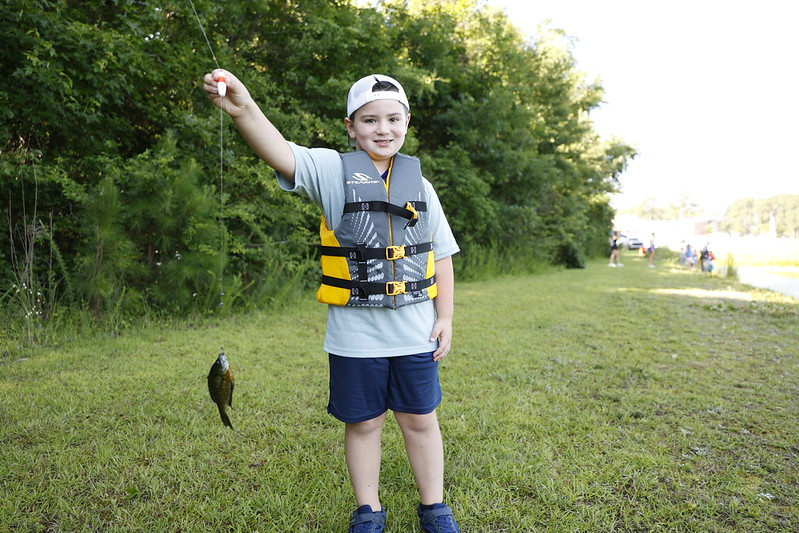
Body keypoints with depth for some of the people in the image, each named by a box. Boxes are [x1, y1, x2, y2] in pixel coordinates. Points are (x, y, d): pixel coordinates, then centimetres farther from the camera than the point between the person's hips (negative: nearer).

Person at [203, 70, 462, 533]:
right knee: (363, 423, 12)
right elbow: (282, 154, -24)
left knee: (420, 420, 14)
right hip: (355, 334, -2)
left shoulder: (419, 185, 5)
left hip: (414, 333, 2)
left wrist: (445, 318, 4)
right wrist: (244, 109, -43)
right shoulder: (334, 170, -4)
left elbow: (441, 257, 9)